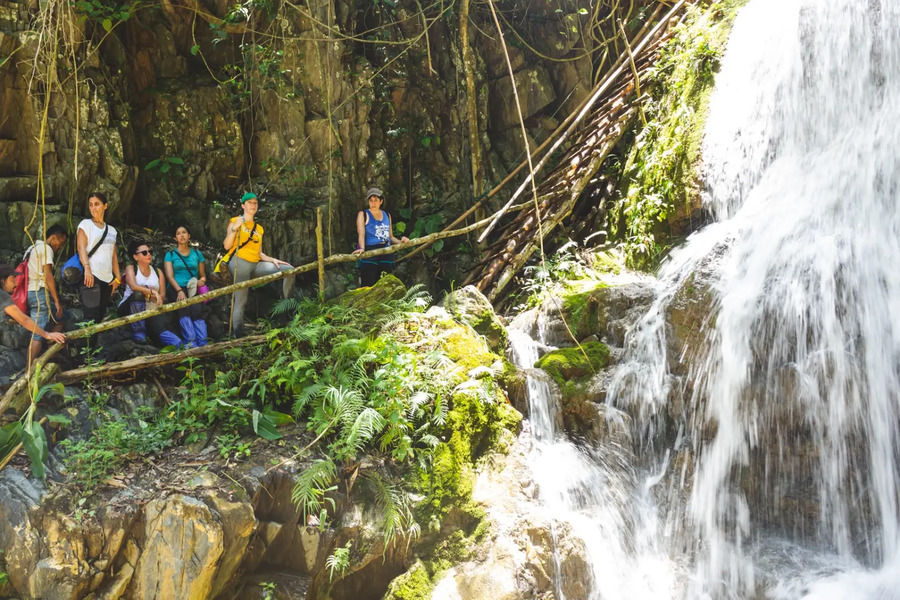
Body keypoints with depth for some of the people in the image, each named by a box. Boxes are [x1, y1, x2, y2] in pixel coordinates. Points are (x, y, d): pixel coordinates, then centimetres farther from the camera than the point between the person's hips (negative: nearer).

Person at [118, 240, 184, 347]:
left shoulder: (158, 272, 13)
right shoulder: (131, 268, 2)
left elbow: (163, 296, 3)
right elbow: (133, 286, -20)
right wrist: (152, 292, -32)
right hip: (129, 309, -3)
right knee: (139, 294, -35)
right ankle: (138, 333, -29)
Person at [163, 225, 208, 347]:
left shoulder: (197, 254, 21)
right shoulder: (170, 255, 14)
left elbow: (203, 275, 23)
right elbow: (169, 276, 1)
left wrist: (202, 280, -4)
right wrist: (179, 290, -18)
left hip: (193, 288, 1)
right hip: (175, 289, -1)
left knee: (196, 309, -32)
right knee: (184, 307, -35)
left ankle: (203, 343, -45)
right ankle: (191, 341, -45)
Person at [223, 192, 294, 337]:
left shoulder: (259, 228, 24)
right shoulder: (235, 221, 8)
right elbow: (226, 246, -3)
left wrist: (272, 260, 5)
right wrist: (235, 227, -13)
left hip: (255, 265, 6)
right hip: (240, 262, -6)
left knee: (289, 269, -9)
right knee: (240, 301, -16)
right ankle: (238, 338, -17)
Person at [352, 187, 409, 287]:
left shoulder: (387, 215, 19)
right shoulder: (363, 214, 6)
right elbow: (361, 233, -9)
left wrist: (400, 242, 1)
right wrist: (362, 248, -27)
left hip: (386, 253, 5)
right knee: (369, 286, -11)